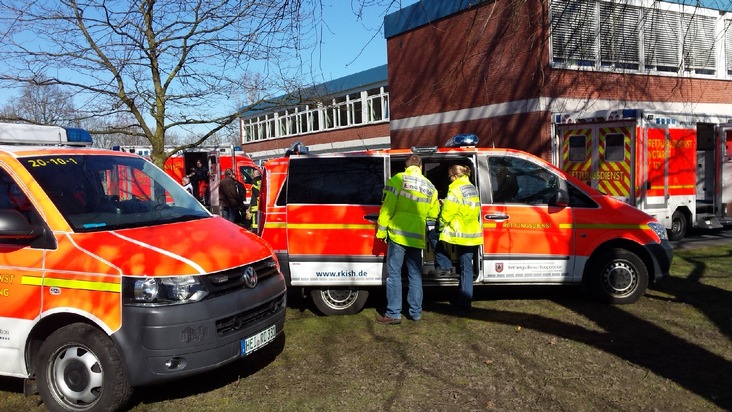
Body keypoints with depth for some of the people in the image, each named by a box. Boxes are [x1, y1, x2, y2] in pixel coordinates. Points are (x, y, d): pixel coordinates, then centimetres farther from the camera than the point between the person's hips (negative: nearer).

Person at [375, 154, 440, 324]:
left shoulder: (397, 179, -5)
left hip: (397, 234, -4)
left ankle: (393, 314, -2)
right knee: (415, 274, 14)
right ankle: (416, 312, 18)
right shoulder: (430, 186, 8)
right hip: (417, 236, 4)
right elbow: (433, 213, 14)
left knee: (394, 274, 0)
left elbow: (387, 207, -10)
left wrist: (381, 230, -4)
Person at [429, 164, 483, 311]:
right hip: (473, 234, 8)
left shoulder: (456, 189, -12)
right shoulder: (472, 188, 15)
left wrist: (441, 226, 2)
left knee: (433, 234, 14)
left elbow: (447, 213, -14)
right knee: (466, 267, 9)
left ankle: (443, 265, 8)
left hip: (460, 233, -8)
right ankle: (464, 301, 12)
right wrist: (445, 203, 19)